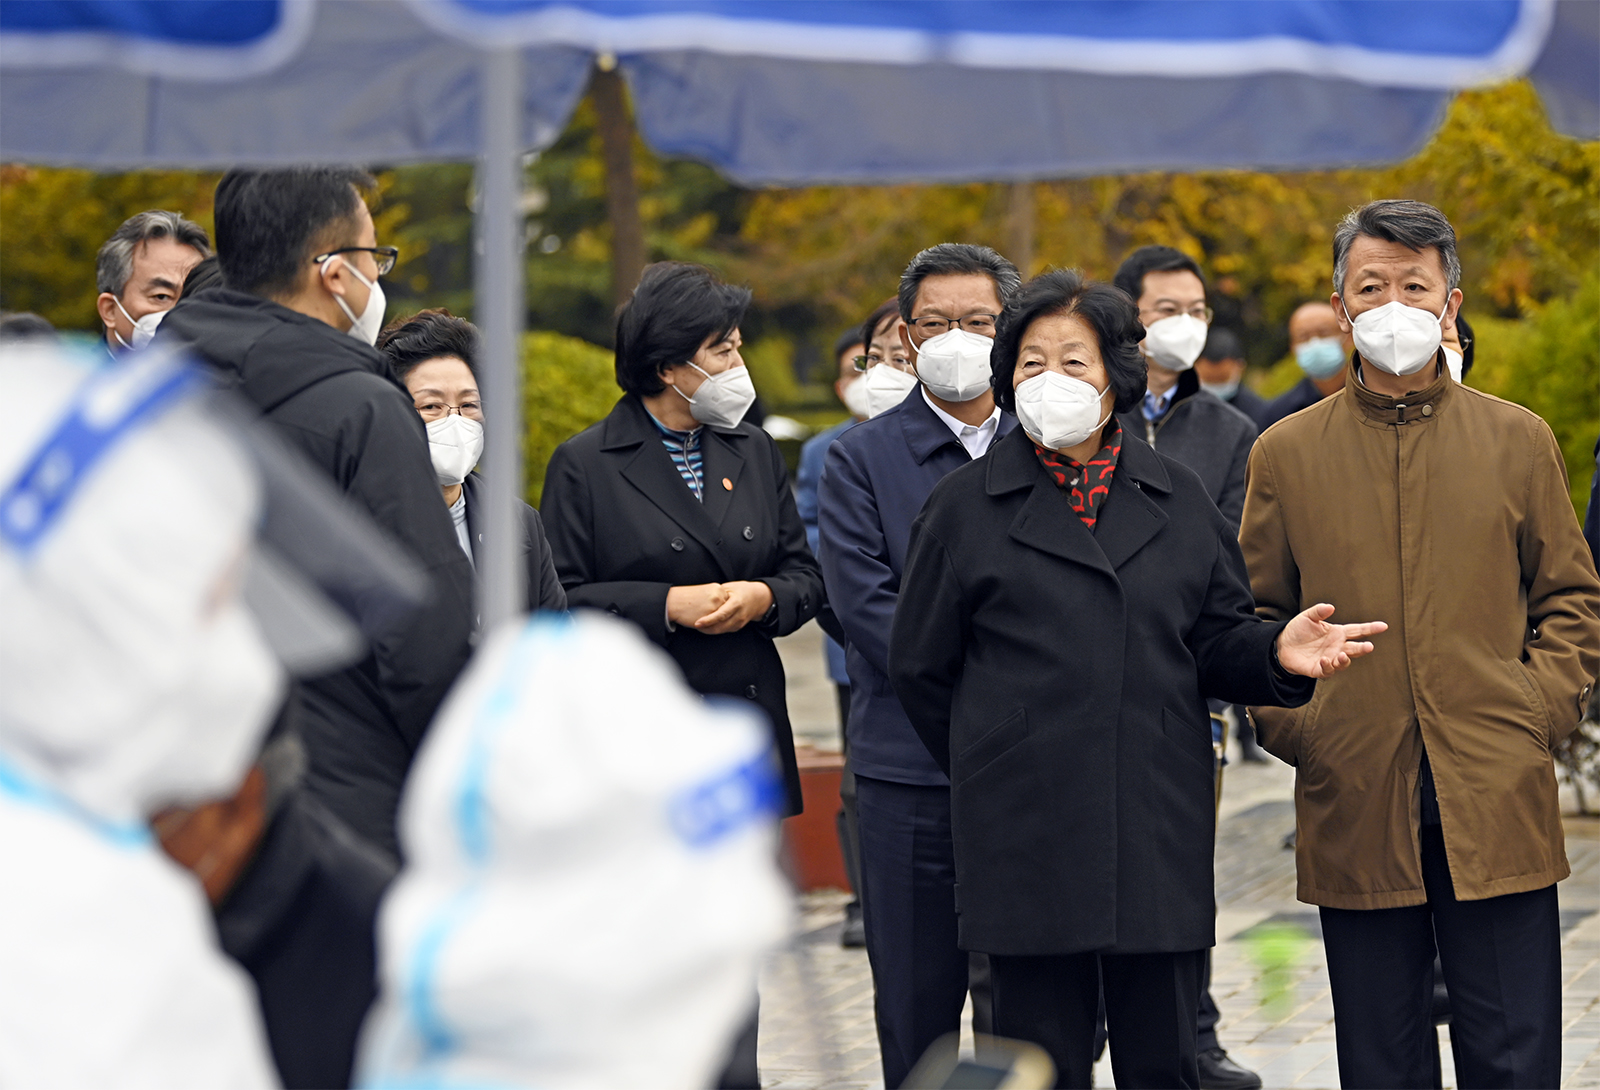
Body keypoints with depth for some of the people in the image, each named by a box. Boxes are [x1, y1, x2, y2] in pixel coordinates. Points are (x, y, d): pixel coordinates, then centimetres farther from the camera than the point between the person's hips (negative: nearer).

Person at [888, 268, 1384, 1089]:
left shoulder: (1177, 499, 12)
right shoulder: (965, 507, 4)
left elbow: (1216, 640, 11)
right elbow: (920, 667, 8)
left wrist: (1277, 652, -9)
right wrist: (993, 766, 10)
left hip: (1160, 828, 2)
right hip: (1026, 830, -2)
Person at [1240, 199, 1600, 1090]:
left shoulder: (1517, 440, 8)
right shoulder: (1287, 455, 8)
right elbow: (1257, 620, 12)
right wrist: (1295, 728, -2)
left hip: (1498, 809, 0)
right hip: (1356, 808, 0)